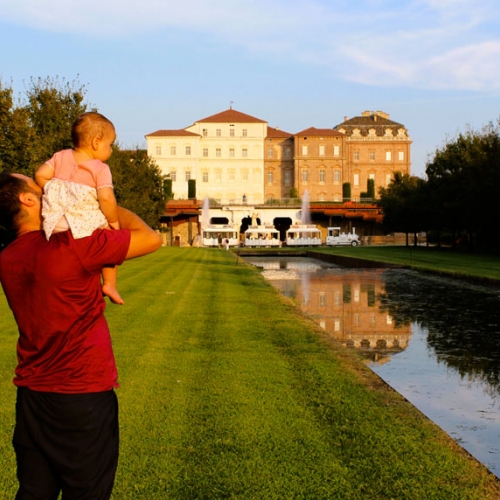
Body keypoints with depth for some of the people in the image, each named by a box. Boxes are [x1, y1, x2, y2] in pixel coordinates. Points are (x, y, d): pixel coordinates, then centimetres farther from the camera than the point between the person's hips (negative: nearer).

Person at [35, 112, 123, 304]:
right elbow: (106, 198, -16)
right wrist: (114, 221, -2)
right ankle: (109, 284, 14)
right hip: (88, 222, -4)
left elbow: (40, 175, 3)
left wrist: (54, 195, 16)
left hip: (56, 222, 5)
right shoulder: (101, 169, -5)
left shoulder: (61, 156, 9)